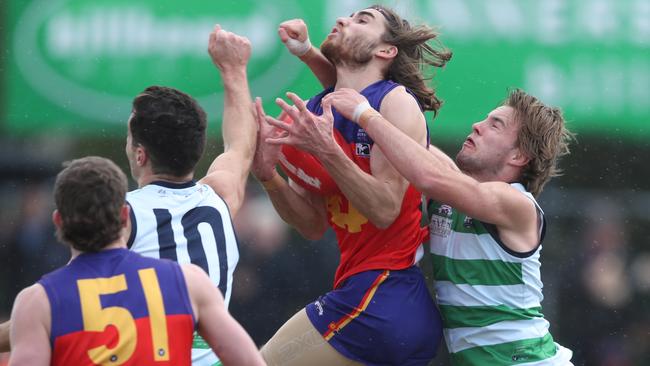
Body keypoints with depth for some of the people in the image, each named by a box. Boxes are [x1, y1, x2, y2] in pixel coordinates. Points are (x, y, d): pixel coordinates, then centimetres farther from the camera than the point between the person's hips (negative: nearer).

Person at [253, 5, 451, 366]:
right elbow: (313, 225, 10)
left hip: (379, 299, -8)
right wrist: (268, 174, -5)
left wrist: (325, 150, -27)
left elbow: (385, 210, -19)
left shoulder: (397, 102, -9)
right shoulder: (311, 112, 11)